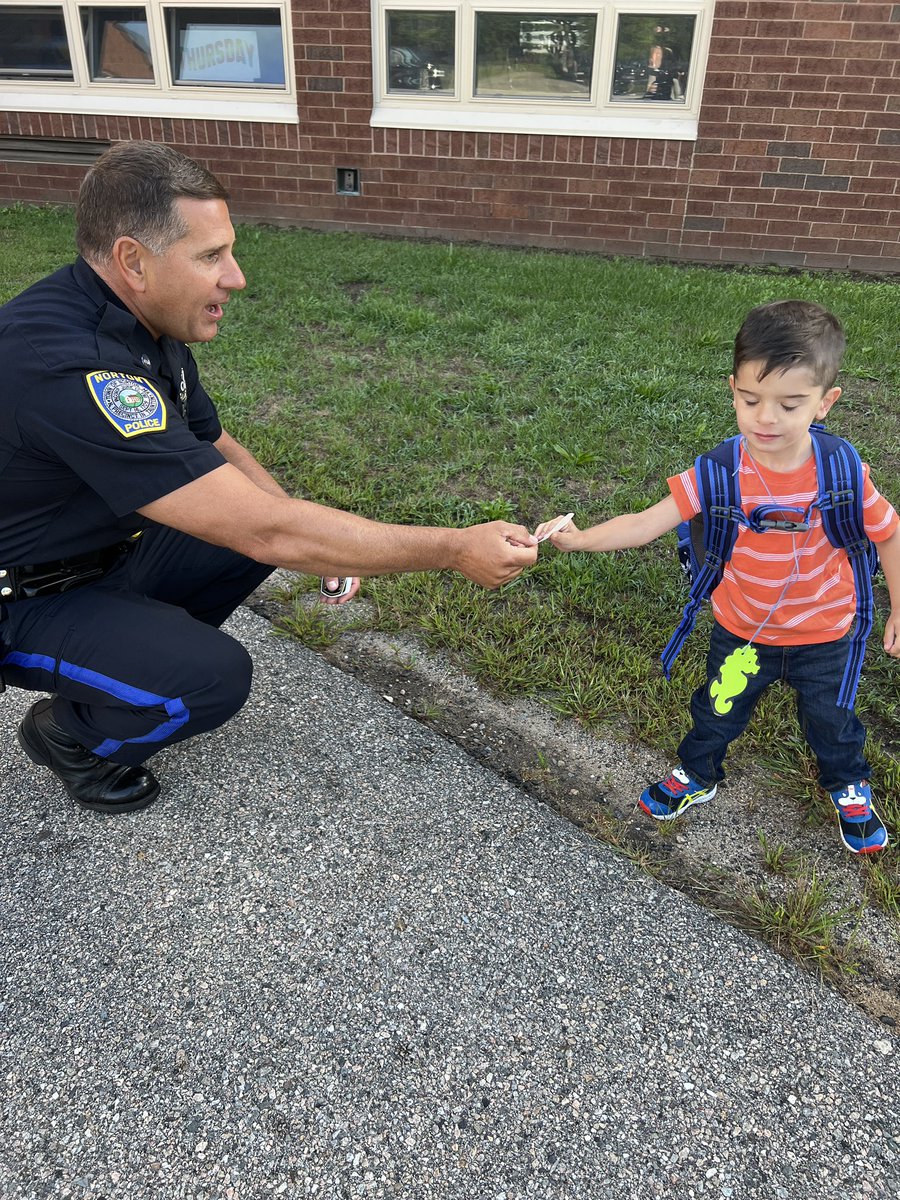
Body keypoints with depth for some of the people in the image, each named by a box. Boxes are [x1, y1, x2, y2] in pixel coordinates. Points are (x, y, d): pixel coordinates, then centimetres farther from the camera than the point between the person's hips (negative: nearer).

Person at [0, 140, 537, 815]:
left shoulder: (145, 325, -6)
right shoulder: (66, 367, -36)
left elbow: (215, 448, 9)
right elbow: (264, 530, -38)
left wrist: (314, 540, -7)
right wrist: (455, 551, -32)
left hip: (106, 549, 8)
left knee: (251, 538, -1)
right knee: (214, 678, -26)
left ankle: (145, 657, 13)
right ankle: (67, 731, 4)